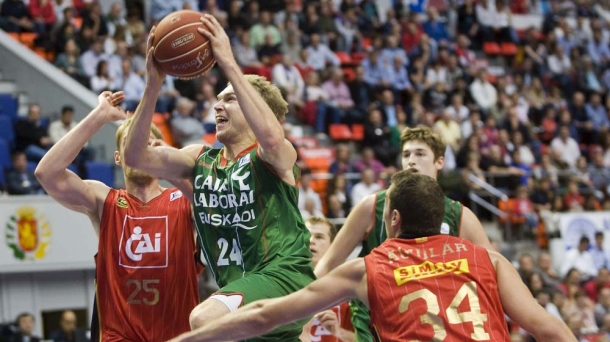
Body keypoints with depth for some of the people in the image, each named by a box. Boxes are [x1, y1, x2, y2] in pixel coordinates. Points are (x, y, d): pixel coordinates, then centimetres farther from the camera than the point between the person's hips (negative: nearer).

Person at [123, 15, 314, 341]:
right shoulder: (200, 159, 14)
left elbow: (272, 137, -29)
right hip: (241, 292, 8)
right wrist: (153, 85, -10)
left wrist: (228, 63, -27)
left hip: (284, 276, -8)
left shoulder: (273, 156, -3)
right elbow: (136, 156, 0)